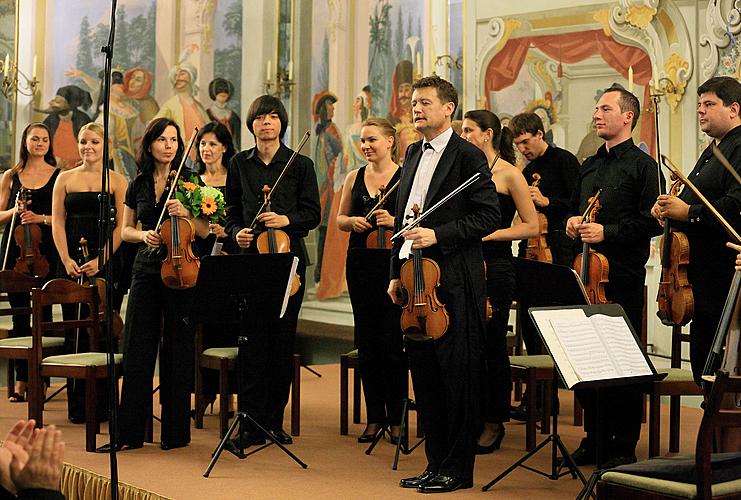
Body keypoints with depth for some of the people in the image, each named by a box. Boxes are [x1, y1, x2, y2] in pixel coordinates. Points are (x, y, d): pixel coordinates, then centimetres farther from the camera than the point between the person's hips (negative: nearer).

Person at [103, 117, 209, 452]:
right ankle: (129, 433, 7)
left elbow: (205, 232, -1)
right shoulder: (138, 184, 9)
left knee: (177, 350, 1)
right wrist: (144, 235, -4)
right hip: (146, 270, 3)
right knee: (137, 350, 1)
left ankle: (176, 432, 11)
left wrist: (186, 213, -18)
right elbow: (125, 231, 16)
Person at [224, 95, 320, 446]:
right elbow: (232, 212, 15)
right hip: (250, 258, 1)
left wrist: (287, 219, -16)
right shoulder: (239, 164, 11)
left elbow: (312, 214, 2)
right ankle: (252, 423, 1)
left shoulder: (300, 165, 5)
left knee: (283, 338, 1)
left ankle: (274, 421, 11)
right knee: (254, 340, -5)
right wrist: (237, 232, -5)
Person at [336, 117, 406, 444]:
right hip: (360, 264, 4)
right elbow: (339, 219, 16)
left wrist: (394, 221, -20)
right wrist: (353, 221, -5)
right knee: (366, 342, 7)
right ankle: (374, 417, 15)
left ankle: (396, 417, 7)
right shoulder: (354, 177, 11)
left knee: (392, 342, -4)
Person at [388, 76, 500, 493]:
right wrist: (397, 273, 16)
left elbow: (489, 216, -12)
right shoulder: (413, 154, 17)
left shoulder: (468, 156, -7)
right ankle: (435, 462, 21)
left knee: (458, 375, -1)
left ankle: (458, 470, 7)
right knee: (424, 374, 11)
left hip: (455, 282, -8)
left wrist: (438, 235, -18)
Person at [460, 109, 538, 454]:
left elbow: (531, 226, -6)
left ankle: (494, 422, 13)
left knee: (492, 344, 1)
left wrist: (488, 234, -15)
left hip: (495, 267, -5)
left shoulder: (508, 174, -5)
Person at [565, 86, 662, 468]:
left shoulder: (642, 165, -3)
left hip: (623, 278, -7)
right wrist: (572, 222, 6)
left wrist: (608, 232, -17)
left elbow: (651, 222, -11)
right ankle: (594, 436, 19)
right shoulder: (589, 167, 18)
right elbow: (575, 207, 29)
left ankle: (624, 446, 6)